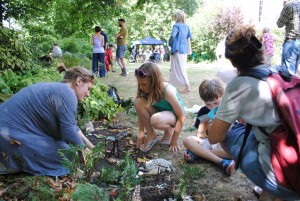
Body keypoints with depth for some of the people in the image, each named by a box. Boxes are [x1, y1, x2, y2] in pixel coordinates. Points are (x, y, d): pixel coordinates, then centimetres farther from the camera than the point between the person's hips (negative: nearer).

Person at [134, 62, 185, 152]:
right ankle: (151, 135, -10)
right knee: (138, 102, -24)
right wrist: (141, 133, -15)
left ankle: (170, 130, -4)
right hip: (159, 113, 6)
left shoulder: (167, 91, -32)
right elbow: (141, 111, -7)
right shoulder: (146, 90, -17)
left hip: (173, 115, -5)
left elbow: (181, 117, -25)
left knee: (155, 120, -40)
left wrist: (174, 140, -20)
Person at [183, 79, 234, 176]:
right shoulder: (203, 111, 1)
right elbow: (201, 137, 0)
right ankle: (222, 162, -32)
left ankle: (195, 153, -26)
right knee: (187, 140, -23)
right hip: (210, 143, 3)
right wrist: (203, 126, -19)